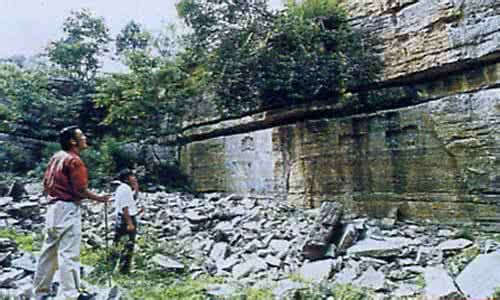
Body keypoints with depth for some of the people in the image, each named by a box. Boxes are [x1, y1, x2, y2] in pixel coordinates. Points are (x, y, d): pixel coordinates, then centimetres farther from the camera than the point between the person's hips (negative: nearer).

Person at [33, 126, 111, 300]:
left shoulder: (56, 157, 12)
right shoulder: (74, 160, -15)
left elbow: (46, 184, 16)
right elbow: (80, 190, -18)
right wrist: (99, 198, -5)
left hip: (53, 207, 9)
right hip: (68, 209, -9)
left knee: (49, 251, 16)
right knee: (69, 253, -5)